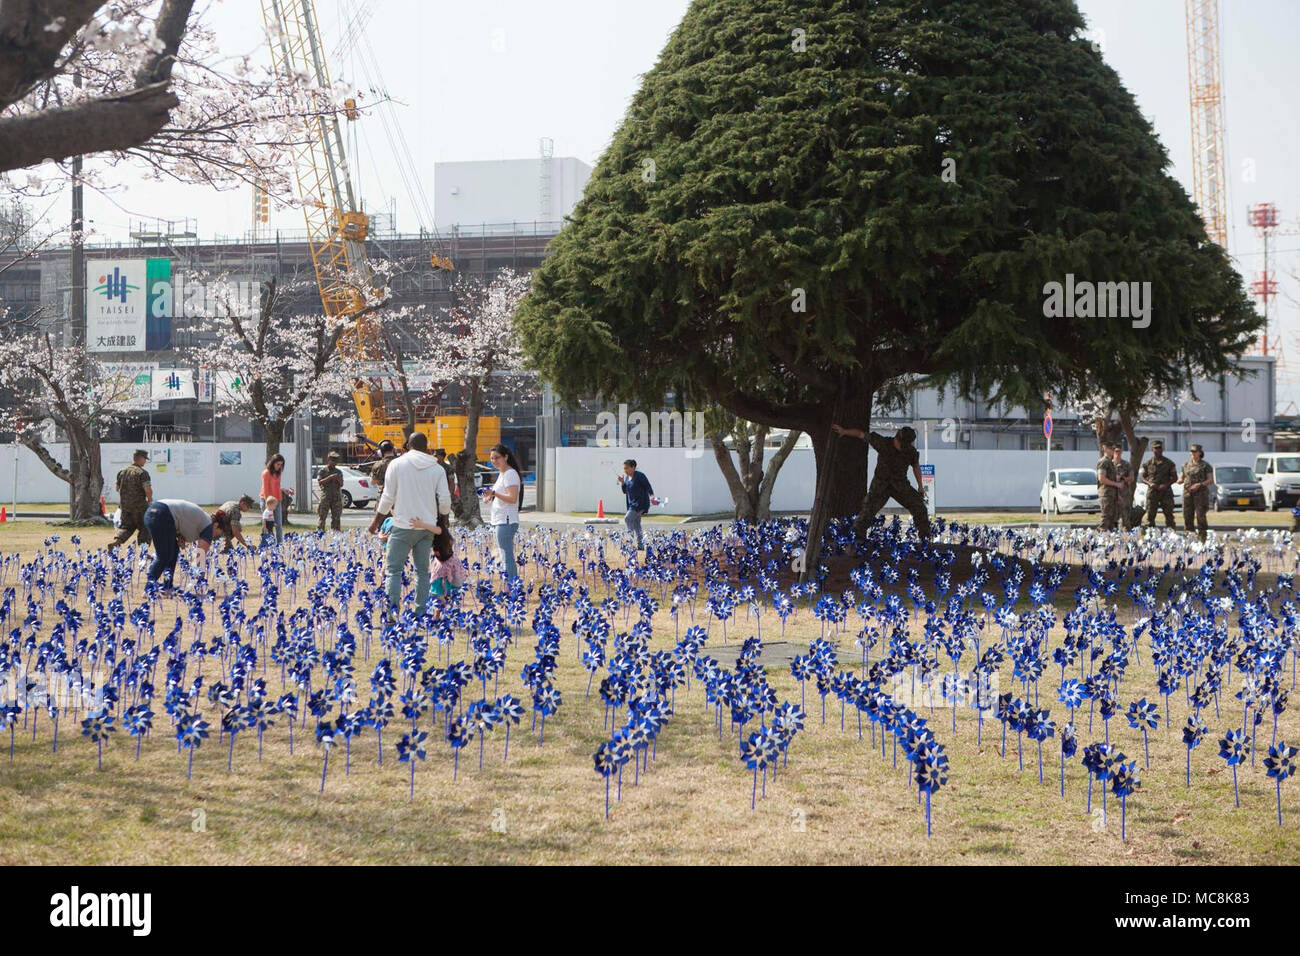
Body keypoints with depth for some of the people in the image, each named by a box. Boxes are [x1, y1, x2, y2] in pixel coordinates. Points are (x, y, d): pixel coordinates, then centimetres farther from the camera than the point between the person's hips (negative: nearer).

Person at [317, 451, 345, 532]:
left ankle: (335, 530, 7)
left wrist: (339, 480, -9)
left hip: (336, 497, 3)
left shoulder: (339, 472, 15)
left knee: (336, 516, 3)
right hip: (325, 495, -3)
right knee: (322, 514, -7)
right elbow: (320, 482, -7)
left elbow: (341, 485, 12)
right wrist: (330, 477, -15)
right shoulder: (323, 471, 5)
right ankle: (319, 529, -7)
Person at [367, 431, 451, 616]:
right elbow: (445, 501, 0)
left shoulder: (397, 464, -4)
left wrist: (376, 520, 9)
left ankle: (393, 609, -13)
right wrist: (441, 514, 22)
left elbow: (388, 497, -4)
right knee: (422, 570, 11)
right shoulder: (437, 469, 3)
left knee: (393, 568, 0)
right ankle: (421, 611, 11)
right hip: (427, 526, 3)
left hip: (403, 525, -3)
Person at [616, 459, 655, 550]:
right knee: (636, 525, 9)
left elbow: (648, 487, -12)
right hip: (632, 504, 8)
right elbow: (625, 491, 14)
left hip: (641, 503, -8)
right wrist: (622, 483, -1)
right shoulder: (627, 477, 11)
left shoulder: (640, 476, -12)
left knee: (627, 519, -21)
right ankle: (640, 546, 13)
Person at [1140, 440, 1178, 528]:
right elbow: (1142, 478, 9)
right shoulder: (1147, 463, 8)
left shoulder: (1168, 463, 7)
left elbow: (1174, 477, 7)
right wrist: (1150, 483, -11)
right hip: (1152, 491, 0)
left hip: (1166, 492, 0)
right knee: (1150, 515, 0)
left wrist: (1166, 485, -10)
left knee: (1169, 514, -1)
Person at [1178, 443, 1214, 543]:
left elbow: (1211, 480, -4)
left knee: (1200, 516, -9)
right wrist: (1180, 480, -3)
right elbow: (1182, 477, 22)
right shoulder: (1186, 465, 14)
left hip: (1200, 493, -4)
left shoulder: (1206, 465, 0)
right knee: (1187, 515, 1)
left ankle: (1202, 538, -7)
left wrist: (1199, 484, -18)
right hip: (1188, 493, 4)